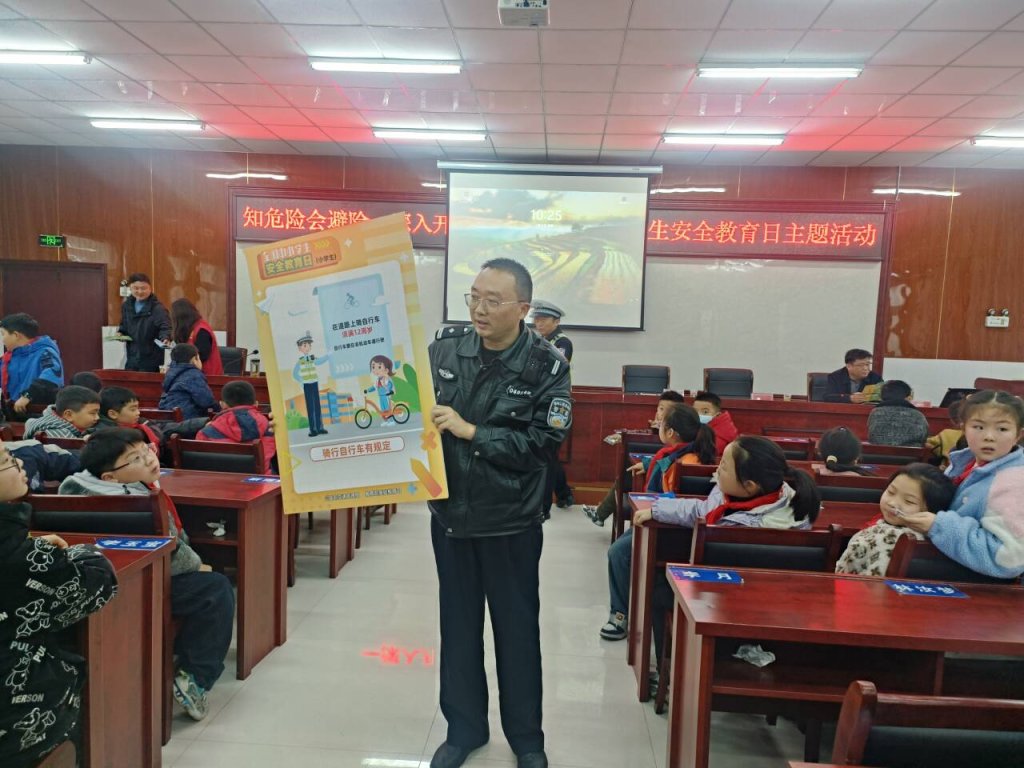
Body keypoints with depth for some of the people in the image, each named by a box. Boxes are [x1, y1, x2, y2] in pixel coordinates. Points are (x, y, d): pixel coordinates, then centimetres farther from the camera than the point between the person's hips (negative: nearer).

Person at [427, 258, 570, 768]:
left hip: (511, 522, -2)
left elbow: (543, 443, -18)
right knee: (458, 625, 16)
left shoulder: (546, 365, -11)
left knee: (517, 630, 13)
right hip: (450, 513, 3)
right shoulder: (444, 348, -4)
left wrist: (470, 431, -23)